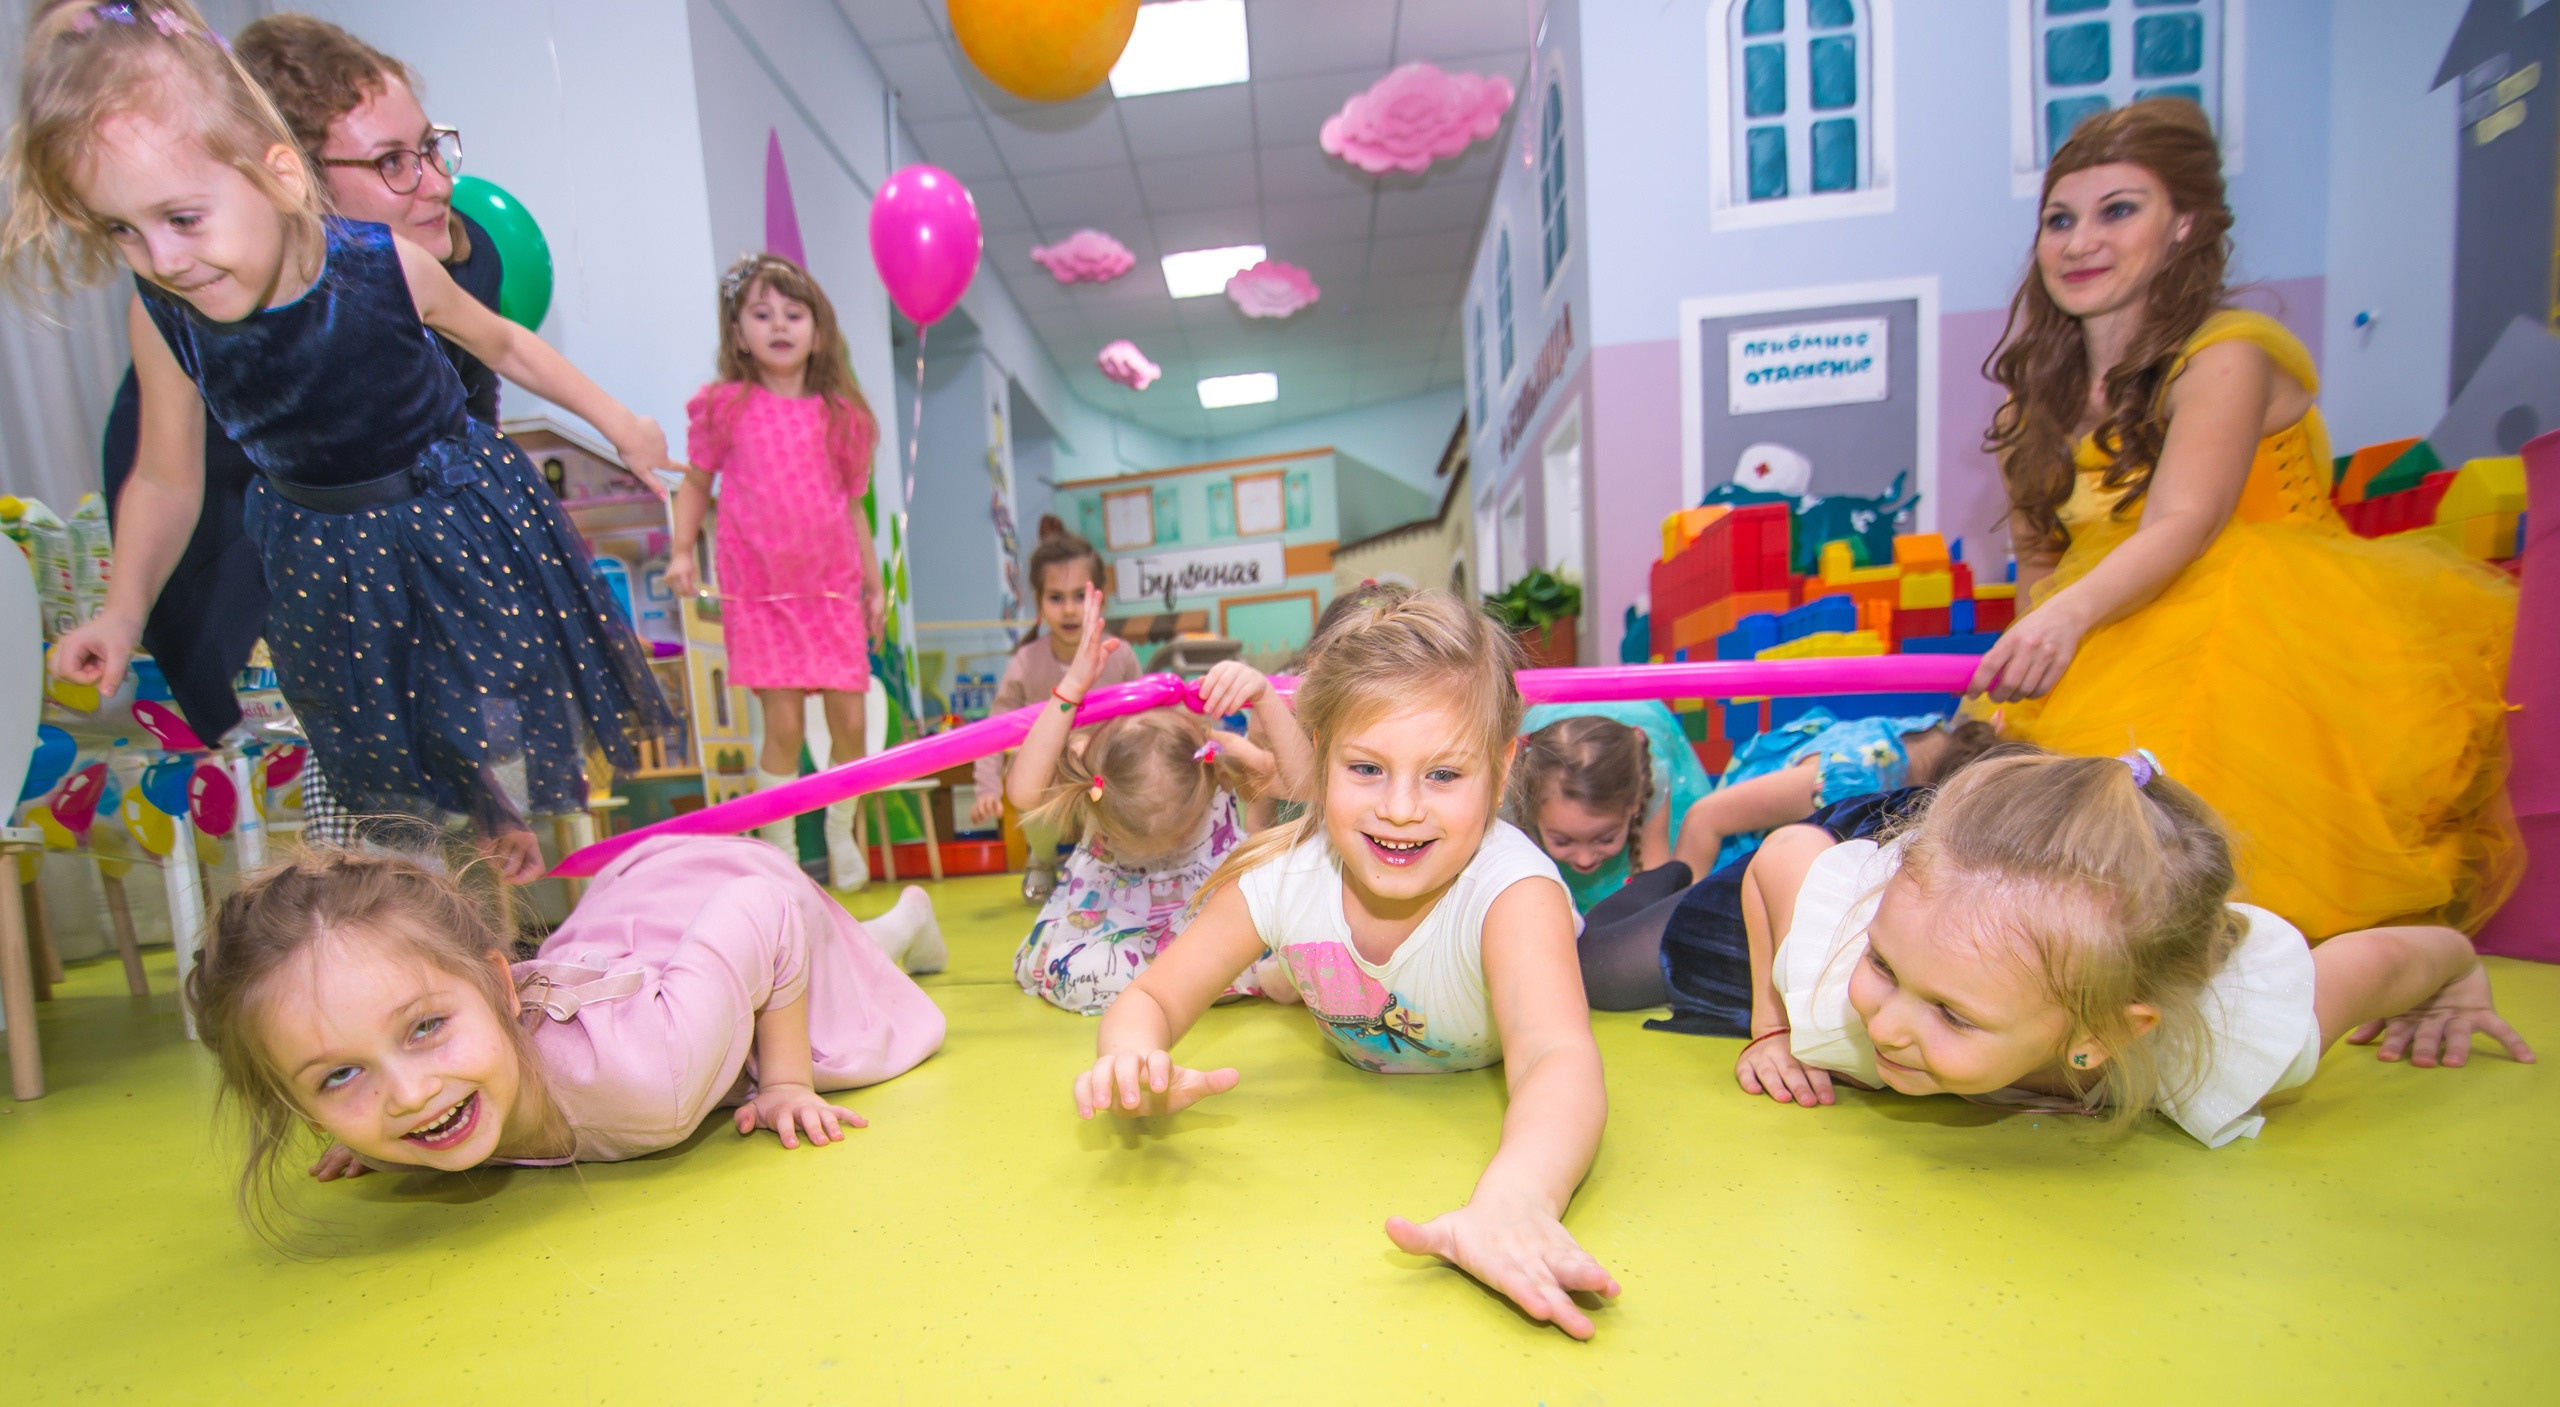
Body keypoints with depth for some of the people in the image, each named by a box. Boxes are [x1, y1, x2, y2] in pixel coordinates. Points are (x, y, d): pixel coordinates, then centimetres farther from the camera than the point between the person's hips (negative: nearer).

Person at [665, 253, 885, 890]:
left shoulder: (839, 414, 6)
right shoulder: (724, 407, 2)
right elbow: (696, 481, 12)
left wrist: (873, 583, 12)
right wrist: (682, 551, -2)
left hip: (832, 587, 2)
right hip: (760, 589, -2)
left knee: (849, 719, 1)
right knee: (783, 724, -6)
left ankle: (841, 834, 26)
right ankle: (779, 849, 15)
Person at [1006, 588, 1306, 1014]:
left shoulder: (1220, 755, -25)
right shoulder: (1086, 766, -26)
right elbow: (1022, 793, -47)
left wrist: (1265, 697, -52)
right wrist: (1070, 690, -52)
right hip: (1112, 910, 1)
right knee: (1075, 975, -28)